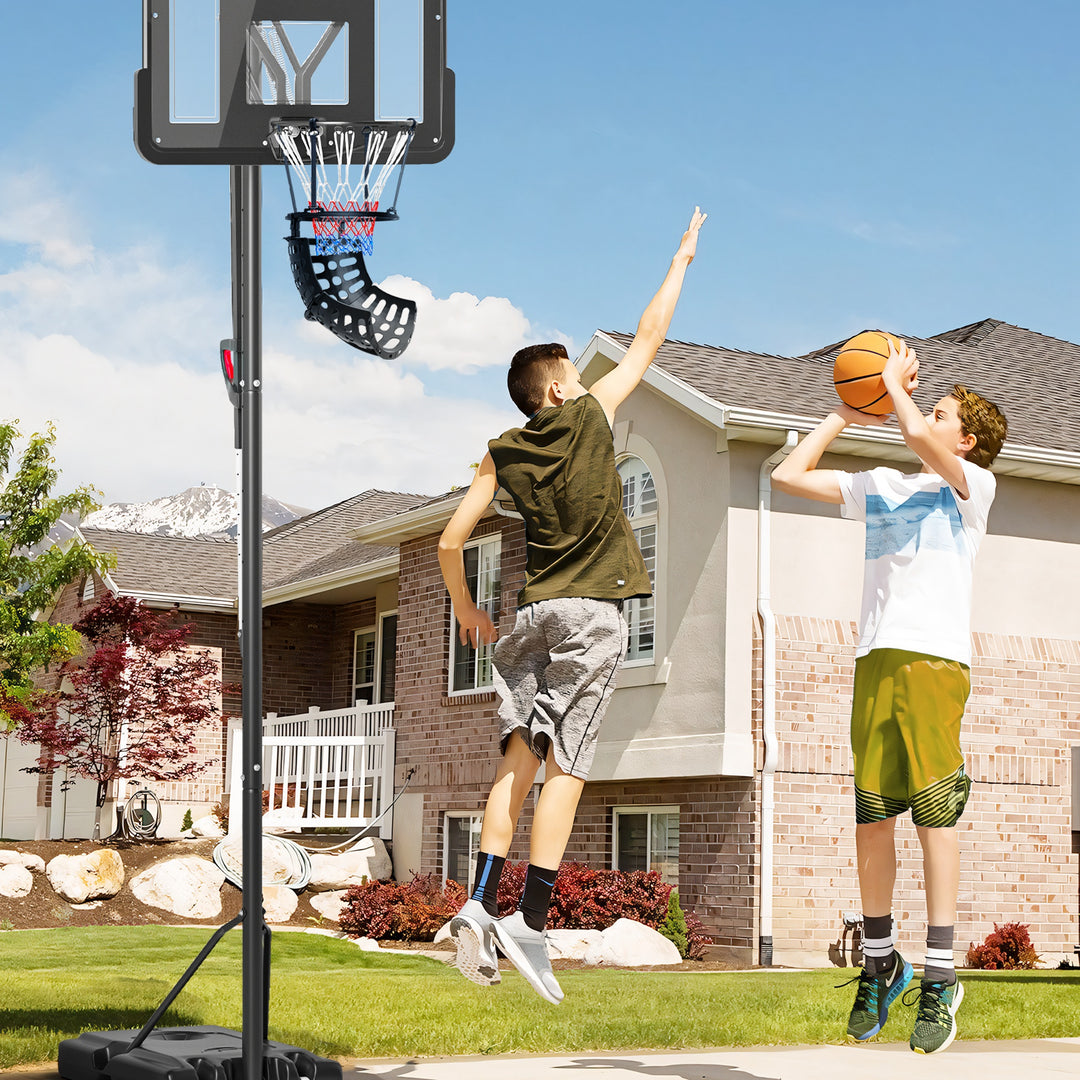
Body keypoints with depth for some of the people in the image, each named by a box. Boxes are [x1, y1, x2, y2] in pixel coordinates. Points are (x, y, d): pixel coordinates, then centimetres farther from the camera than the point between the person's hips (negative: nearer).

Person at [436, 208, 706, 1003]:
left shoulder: (503, 454, 11)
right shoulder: (590, 414, 4)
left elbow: (450, 542, 8)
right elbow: (648, 341, 12)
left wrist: (466, 610, 23)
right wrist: (682, 261, 24)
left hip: (534, 611, 4)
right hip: (593, 610, -4)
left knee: (520, 755, 6)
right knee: (566, 764, -8)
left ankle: (482, 903, -6)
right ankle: (530, 920, -13)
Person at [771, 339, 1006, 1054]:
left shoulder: (973, 485, 7)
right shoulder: (880, 488, 24)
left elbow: (918, 436, -13)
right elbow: (789, 475, 25)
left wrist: (896, 385, 4)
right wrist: (844, 416, 26)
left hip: (936, 659, -5)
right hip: (876, 660, 5)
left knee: (935, 814, -7)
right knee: (871, 820, 3)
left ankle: (940, 975, -3)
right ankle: (880, 962, 16)